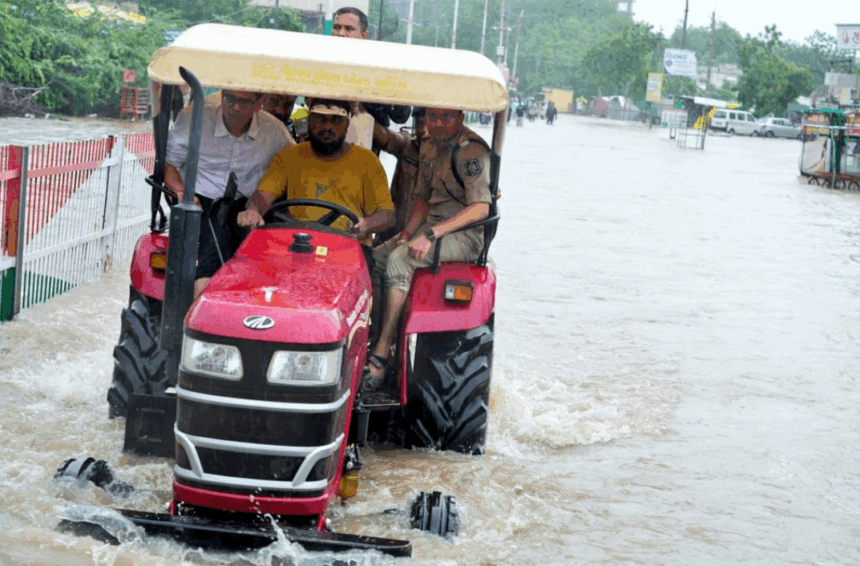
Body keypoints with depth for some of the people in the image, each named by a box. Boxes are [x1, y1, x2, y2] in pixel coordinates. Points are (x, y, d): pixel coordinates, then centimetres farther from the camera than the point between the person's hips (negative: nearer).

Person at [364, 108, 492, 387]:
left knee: (399, 260, -28)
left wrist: (431, 234, -29)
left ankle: (382, 353, -28)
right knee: (372, 259, -11)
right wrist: (408, 233, 1)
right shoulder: (428, 145, 12)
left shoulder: (471, 151, -15)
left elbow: (480, 208, -24)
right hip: (432, 225, 8)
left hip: (465, 235, -8)